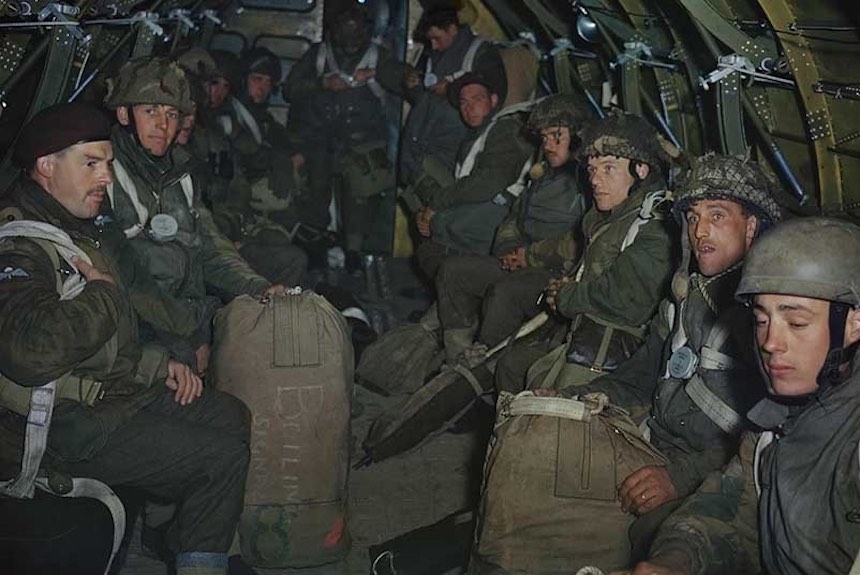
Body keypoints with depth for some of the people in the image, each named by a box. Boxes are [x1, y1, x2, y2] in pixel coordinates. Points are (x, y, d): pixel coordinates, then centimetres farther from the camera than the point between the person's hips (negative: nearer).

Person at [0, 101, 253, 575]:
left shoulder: (75, 229, 13)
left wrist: (157, 364, 11)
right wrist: (101, 293, -24)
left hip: (118, 390, 10)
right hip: (72, 427, -10)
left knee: (233, 416, 9)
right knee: (222, 456, -13)